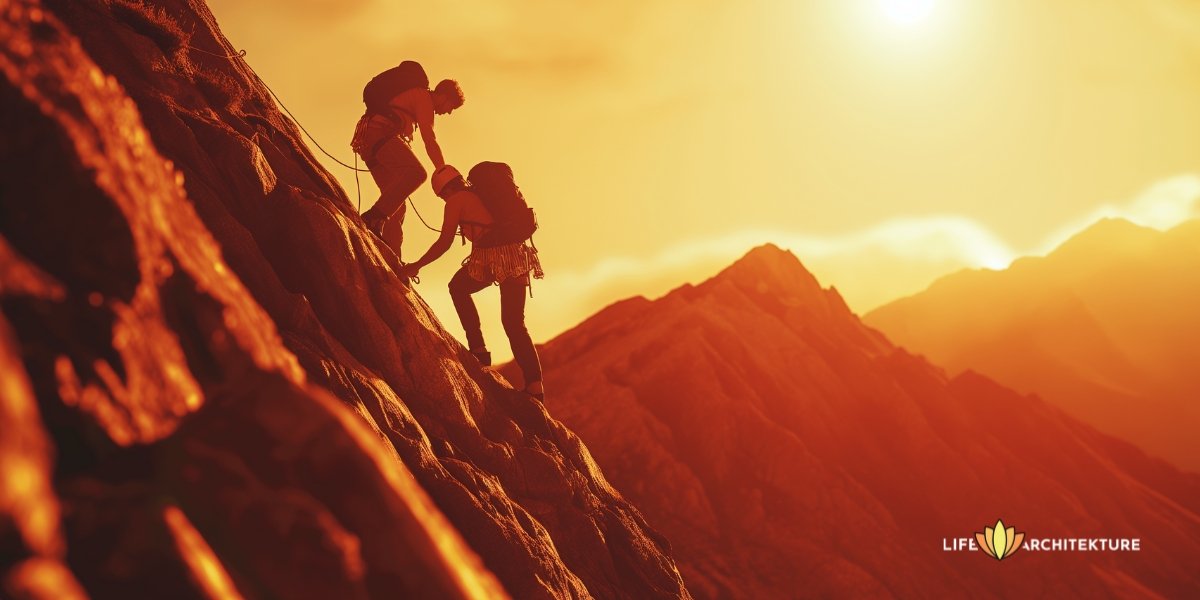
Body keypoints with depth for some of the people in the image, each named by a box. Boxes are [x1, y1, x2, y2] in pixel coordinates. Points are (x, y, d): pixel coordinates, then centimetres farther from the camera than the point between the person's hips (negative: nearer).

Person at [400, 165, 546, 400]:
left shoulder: (456, 200, 8)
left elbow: (444, 242, 2)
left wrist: (416, 266, 9)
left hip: (491, 255, -6)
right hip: (518, 254, 6)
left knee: (458, 288, 24)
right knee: (514, 323, 11)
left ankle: (478, 349, 10)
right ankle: (535, 385, 0)